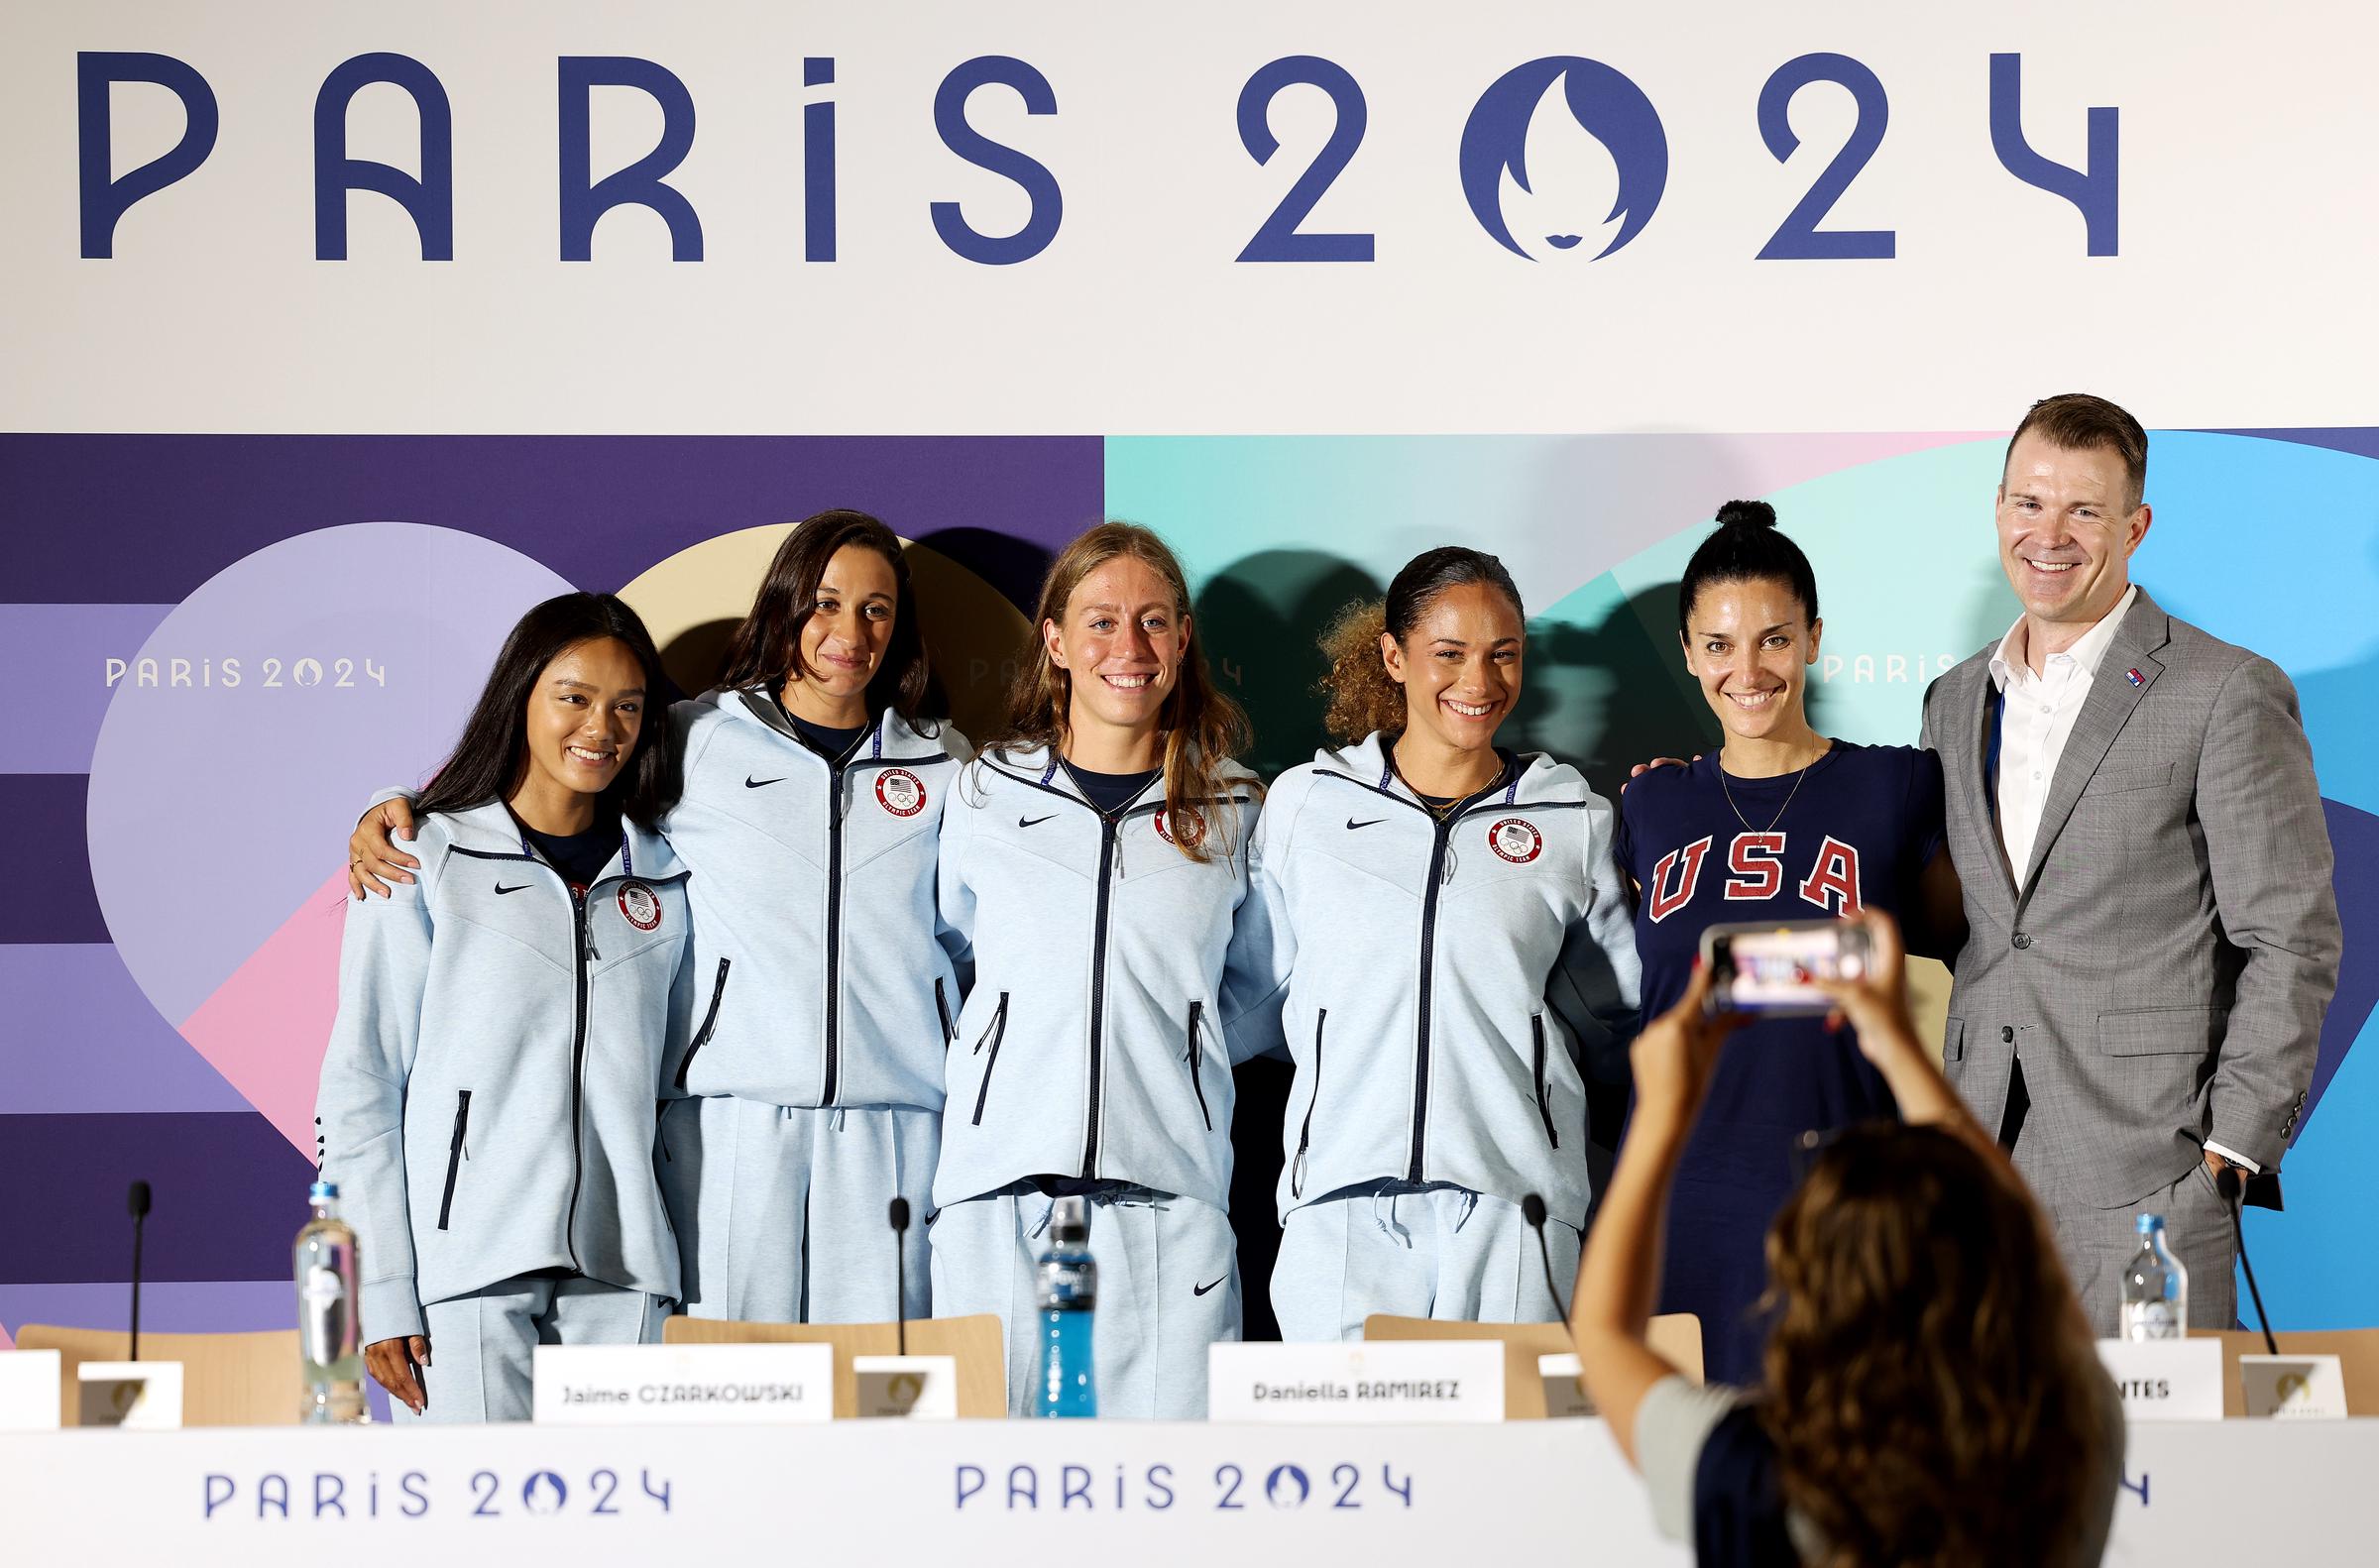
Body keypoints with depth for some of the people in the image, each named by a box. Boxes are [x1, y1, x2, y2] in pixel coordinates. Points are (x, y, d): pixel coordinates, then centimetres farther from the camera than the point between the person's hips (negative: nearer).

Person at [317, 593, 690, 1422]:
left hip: (618, 1268, 4)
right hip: (469, 1258, -3)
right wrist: (379, 1290, -6)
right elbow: (360, 1083, 1)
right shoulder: (426, 867, 3)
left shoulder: (664, 882, 15)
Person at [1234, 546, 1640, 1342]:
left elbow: (1610, 1010, 18)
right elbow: (1262, 993, 18)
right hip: (1342, 1200, 0)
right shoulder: (1305, 801, 11)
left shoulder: (1575, 821, 11)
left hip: (1513, 1198, 0)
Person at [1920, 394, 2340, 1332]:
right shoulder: (1955, 703, 16)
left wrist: (2233, 1148, -10)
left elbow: (2291, 941, -6)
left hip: (2148, 1178, -5)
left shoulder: (2229, 695, -4)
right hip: (1983, 1170, 5)